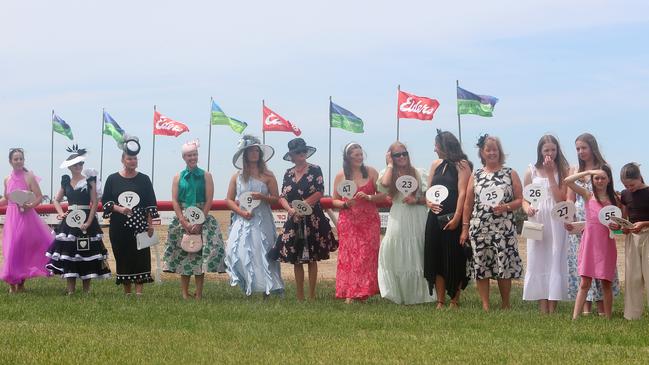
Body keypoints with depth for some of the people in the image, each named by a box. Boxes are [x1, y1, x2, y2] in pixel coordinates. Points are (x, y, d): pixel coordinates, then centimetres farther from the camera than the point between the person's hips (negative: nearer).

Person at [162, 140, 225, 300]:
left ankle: (199, 294, 0)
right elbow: (174, 201, 2)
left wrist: (199, 222, -11)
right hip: (182, 219, 1)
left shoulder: (206, 176, 4)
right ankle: (184, 292, 7)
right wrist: (184, 222, -10)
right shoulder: (178, 177, 8)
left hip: (203, 220, -1)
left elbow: (209, 201, -3)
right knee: (183, 254, 1)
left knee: (200, 254, -4)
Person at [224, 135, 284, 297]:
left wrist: (262, 197, -14)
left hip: (262, 222, -1)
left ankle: (267, 291, -2)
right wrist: (241, 212, -7)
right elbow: (229, 200, 9)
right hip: (242, 221, 2)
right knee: (240, 253, -10)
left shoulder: (267, 175, 5)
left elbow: (276, 199, 5)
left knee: (262, 254, -6)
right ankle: (248, 291, -4)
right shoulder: (237, 176, 8)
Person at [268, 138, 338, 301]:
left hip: (312, 220, -4)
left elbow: (319, 192, -9)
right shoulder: (288, 173, 11)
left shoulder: (315, 170, -1)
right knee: (296, 259, 2)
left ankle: (311, 296, 3)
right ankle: (300, 296, 8)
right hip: (294, 220, 4)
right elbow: (282, 197, 6)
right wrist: (290, 209, -13)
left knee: (312, 259, -1)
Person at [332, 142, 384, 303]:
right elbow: (335, 200, 9)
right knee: (349, 255, -4)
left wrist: (368, 197, -12)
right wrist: (345, 204, -11)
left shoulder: (371, 172, 4)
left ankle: (364, 291, 3)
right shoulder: (340, 176, 5)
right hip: (348, 222, 0)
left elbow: (382, 194, 5)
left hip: (369, 221, 0)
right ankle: (349, 294, -2)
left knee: (367, 255, -4)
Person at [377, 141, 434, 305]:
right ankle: (399, 294, 5)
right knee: (397, 256, -3)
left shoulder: (419, 173, 7)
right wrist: (390, 164, -3)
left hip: (417, 219, 0)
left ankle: (419, 294, 11)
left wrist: (416, 200, -11)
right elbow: (384, 184, -17)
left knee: (417, 256, 3)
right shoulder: (388, 174, 9)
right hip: (398, 219, 0)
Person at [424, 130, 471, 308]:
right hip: (435, 217, 6)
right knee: (436, 259, 4)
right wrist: (429, 202, -3)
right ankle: (440, 302, 9)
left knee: (454, 260, -1)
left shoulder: (461, 165, -5)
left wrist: (456, 217, -20)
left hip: (453, 219, -6)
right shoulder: (436, 164, 14)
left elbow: (462, 193, -13)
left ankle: (454, 301, 8)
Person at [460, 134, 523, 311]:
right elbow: (468, 204, 11)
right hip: (479, 228, 2)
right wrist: (465, 227, 6)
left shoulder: (510, 174, 6)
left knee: (504, 267, -4)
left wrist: (505, 207, -15)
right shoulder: (475, 175, 10)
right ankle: (485, 305, 9)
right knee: (481, 267, 1)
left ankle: (505, 305, 11)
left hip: (504, 229, -2)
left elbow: (520, 200, 3)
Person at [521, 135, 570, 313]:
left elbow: (560, 199, -9)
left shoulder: (563, 171, 2)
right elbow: (524, 199, 10)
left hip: (556, 222, -2)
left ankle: (552, 310, 0)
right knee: (538, 262, 0)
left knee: (555, 262, -3)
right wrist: (527, 208, -13)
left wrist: (550, 173, -11)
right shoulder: (532, 171, 7)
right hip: (536, 221, 2)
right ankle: (543, 311, 2)